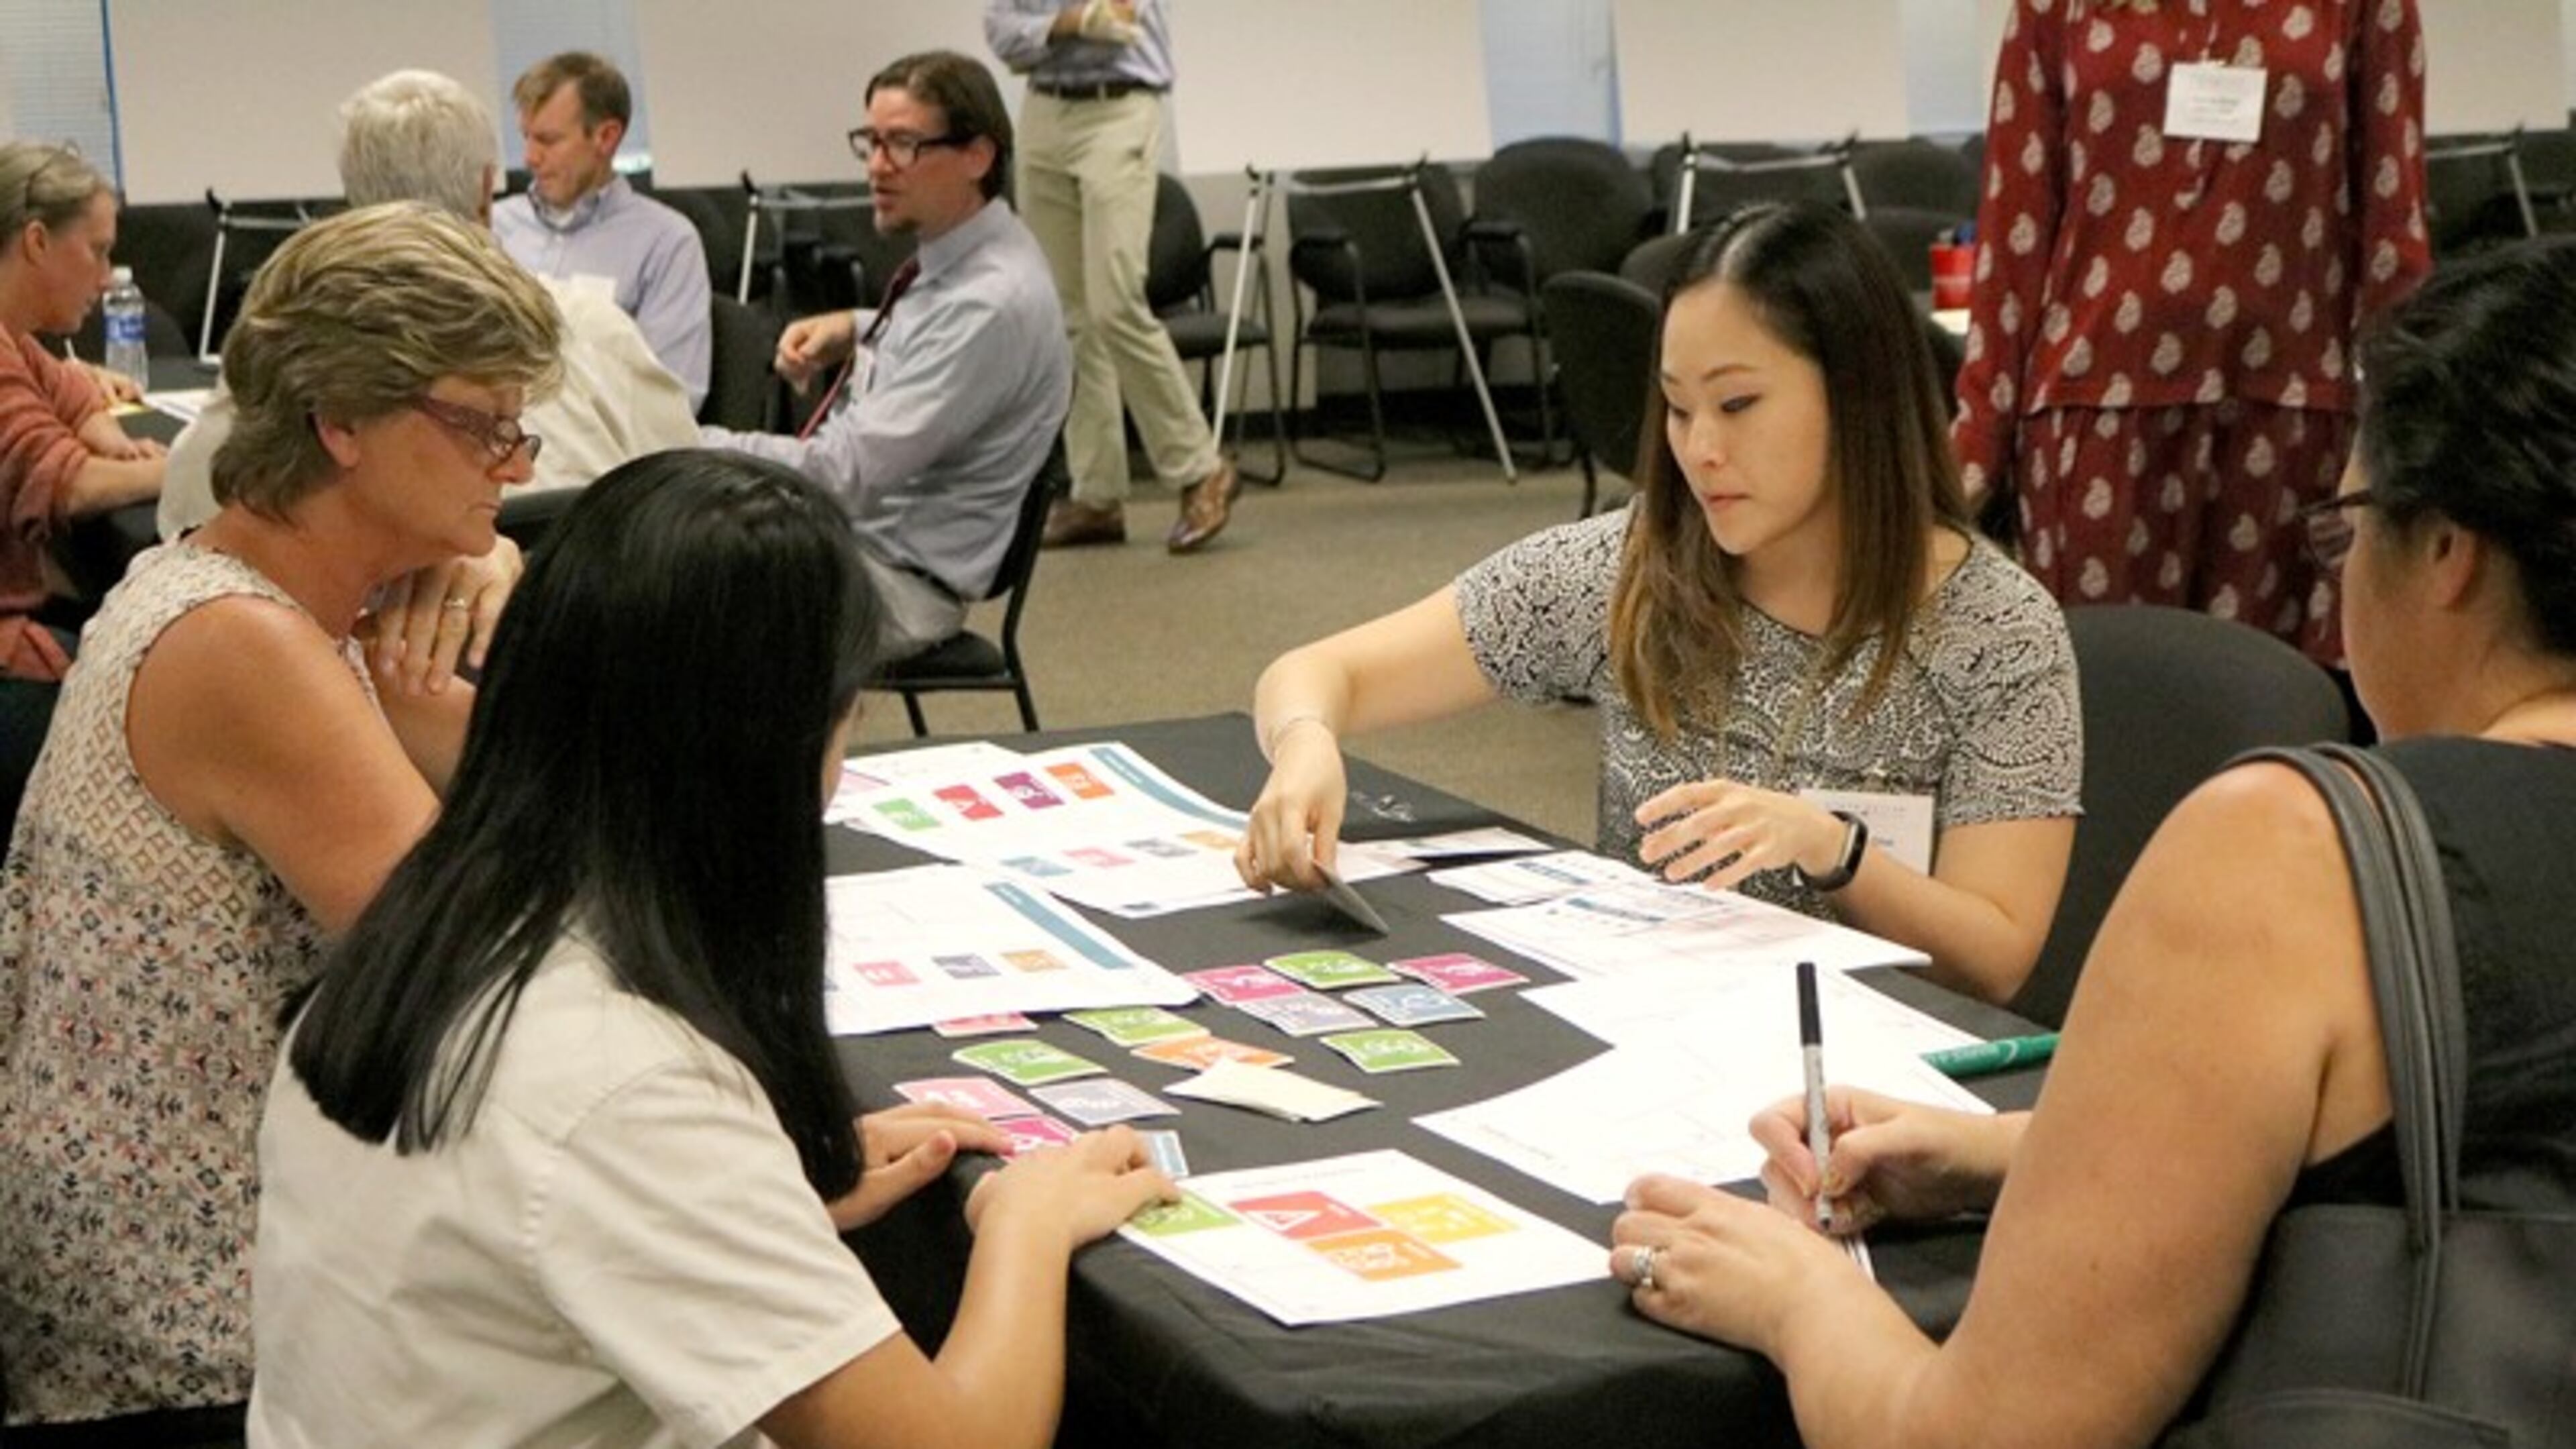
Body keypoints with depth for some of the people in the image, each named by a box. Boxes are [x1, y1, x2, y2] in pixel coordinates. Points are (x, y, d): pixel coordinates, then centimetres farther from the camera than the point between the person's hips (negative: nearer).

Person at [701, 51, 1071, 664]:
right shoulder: (951, 258, 6)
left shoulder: (993, 303, -22)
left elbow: (848, 473, -25)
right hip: (838, 532, 10)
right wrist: (853, 331, 9)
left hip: (897, 579, -10)